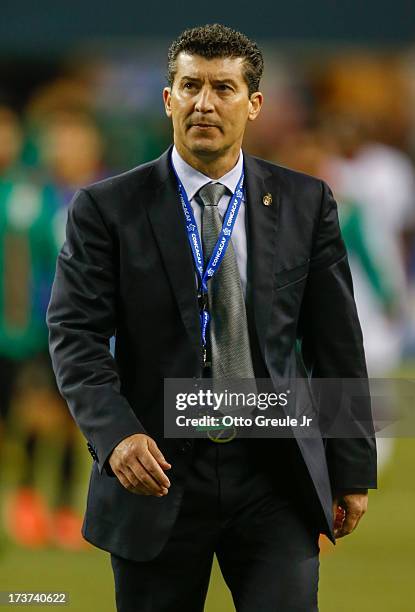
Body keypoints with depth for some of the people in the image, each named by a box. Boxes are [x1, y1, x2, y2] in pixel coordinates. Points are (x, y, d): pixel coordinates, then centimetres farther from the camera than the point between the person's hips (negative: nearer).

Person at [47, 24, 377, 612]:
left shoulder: (305, 203, 5)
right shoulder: (106, 208, -1)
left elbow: (336, 342, 8)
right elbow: (76, 335, -7)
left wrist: (352, 470, 7)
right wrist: (117, 434, -23)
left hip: (275, 475, 1)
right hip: (158, 471, -1)